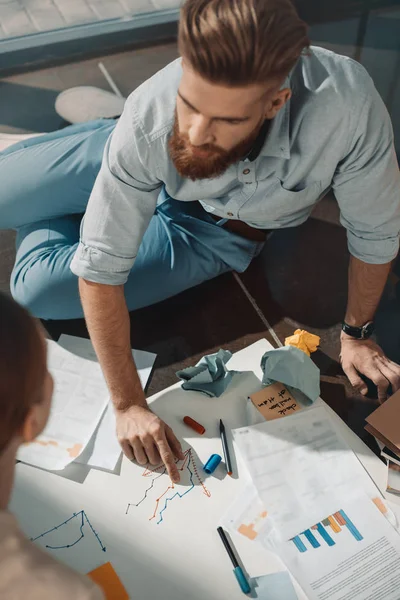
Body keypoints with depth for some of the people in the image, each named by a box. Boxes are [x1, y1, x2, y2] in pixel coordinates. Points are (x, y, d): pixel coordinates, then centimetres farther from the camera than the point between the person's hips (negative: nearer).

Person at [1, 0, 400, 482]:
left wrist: (356, 333, -9)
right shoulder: (148, 121, -38)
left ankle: (43, 216, 25)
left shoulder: (346, 103, -42)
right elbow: (100, 269, -29)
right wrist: (127, 405, -25)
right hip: (142, 174, 1)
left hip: (216, 231, 0)